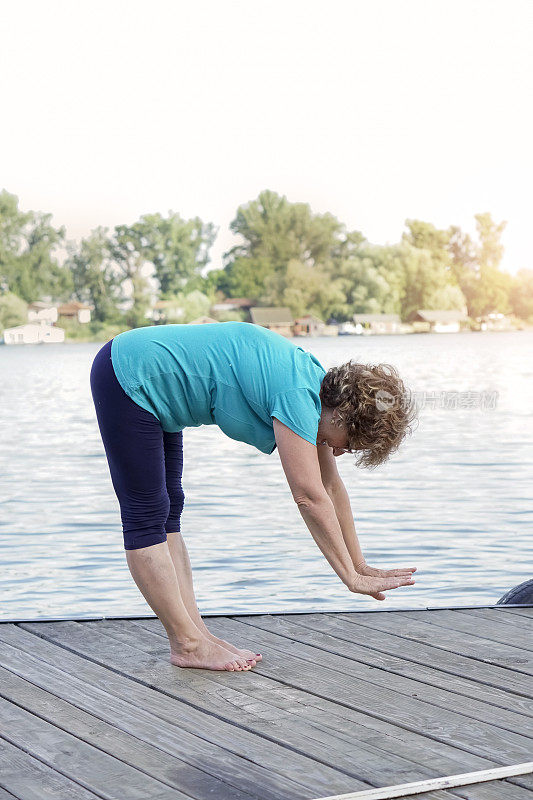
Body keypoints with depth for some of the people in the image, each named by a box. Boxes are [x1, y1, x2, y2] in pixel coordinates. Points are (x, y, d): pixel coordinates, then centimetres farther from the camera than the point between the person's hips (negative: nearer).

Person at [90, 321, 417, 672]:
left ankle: (195, 632, 12)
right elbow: (310, 497, -25)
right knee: (147, 517, -5)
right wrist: (352, 577, -19)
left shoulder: (317, 381, 2)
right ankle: (189, 645, -2)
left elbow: (331, 486, 8)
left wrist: (359, 564, 10)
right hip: (129, 379, -10)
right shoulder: (297, 396, -26)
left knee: (167, 511, 8)